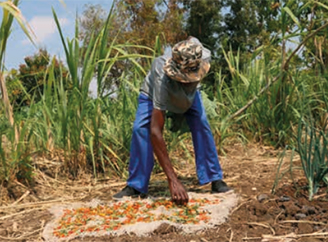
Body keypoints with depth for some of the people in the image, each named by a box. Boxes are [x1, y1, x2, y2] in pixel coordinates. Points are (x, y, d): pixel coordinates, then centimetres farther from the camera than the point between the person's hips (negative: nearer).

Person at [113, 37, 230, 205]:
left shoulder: (203, 57, -36)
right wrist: (172, 180, -53)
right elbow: (155, 131, -50)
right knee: (140, 129, -24)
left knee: (201, 126, -19)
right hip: (153, 93, -3)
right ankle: (136, 186, -10)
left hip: (189, 94, 3)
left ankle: (215, 179, -6)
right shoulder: (163, 79, -47)